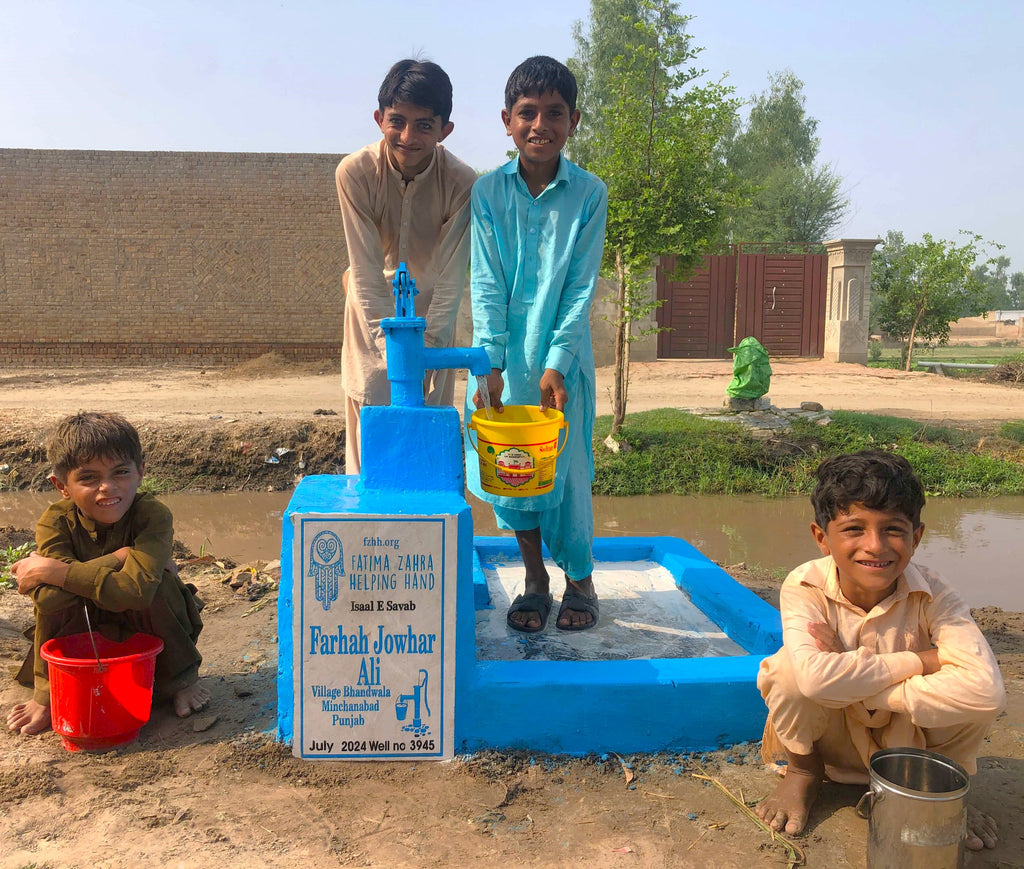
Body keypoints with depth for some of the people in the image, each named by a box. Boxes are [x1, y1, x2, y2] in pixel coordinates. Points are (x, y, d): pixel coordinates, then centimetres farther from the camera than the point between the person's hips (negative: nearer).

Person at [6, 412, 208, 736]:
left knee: (157, 583, -32)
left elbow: (134, 590, -42)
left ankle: (180, 678, -6)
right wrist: (120, 557, -36)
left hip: (145, 630, -2)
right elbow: (50, 598, -35)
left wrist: (51, 571, -34)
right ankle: (48, 692, -4)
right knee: (54, 591, -26)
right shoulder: (55, 522, -19)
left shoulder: (152, 515, -26)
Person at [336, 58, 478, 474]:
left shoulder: (462, 184, -23)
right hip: (373, 313, 0)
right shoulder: (355, 172, -23)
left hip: (430, 310, 0)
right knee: (367, 434, 1)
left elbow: (450, 279, -20)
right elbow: (366, 272, -22)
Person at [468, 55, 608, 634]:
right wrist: (491, 363, -14)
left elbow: (582, 286, -6)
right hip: (504, 356, 2)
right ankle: (536, 581, 23)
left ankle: (581, 581, 24)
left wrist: (557, 364, -14)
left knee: (566, 468, 2)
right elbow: (486, 285, -5)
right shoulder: (488, 191, -1)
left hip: (562, 355, -1)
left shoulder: (589, 193, -4)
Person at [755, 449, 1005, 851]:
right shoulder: (805, 587, -25)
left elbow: (986, 688, -39)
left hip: (907, 738, 1)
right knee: (789, 668, -33)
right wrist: (920, 660, -33)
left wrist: (856, 682, -38)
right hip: (831, 736, -1)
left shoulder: (933, 596, -23)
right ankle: (803, 770, 1)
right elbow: (815, 677, -45)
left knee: (977, 697, -28)